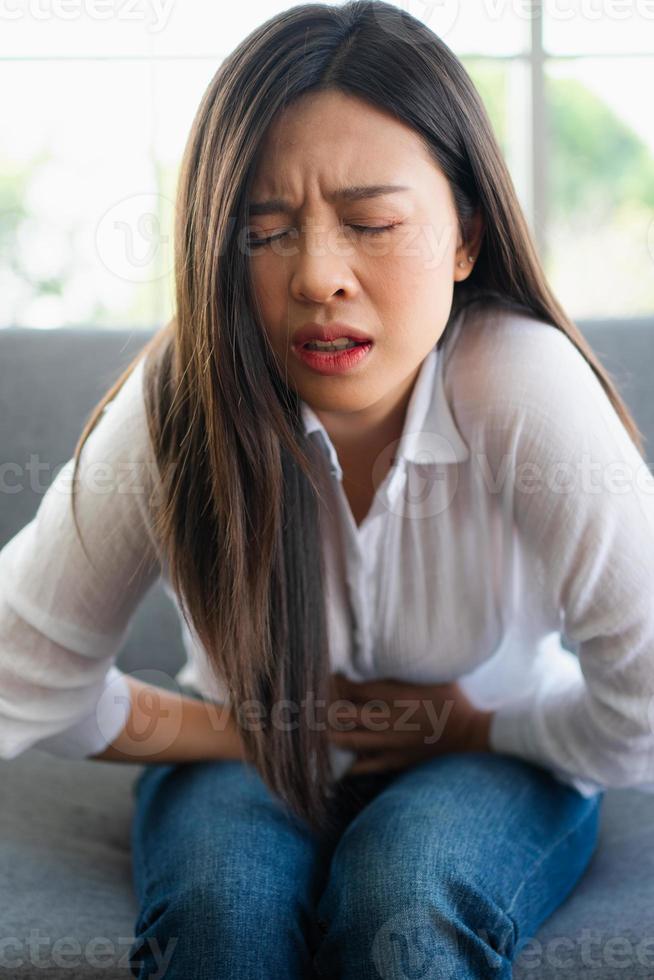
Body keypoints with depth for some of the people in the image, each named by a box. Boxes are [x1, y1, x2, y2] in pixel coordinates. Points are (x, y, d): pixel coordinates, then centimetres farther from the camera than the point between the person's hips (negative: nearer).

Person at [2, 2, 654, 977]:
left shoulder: (524, 385, -28)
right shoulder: (177, 401, -22)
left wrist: (468, 722, -14)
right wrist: (238, 734, -12)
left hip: (492, 761, 0)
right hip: (246, 769, 1)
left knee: (407, 890, -32)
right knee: (222, 894, -30)